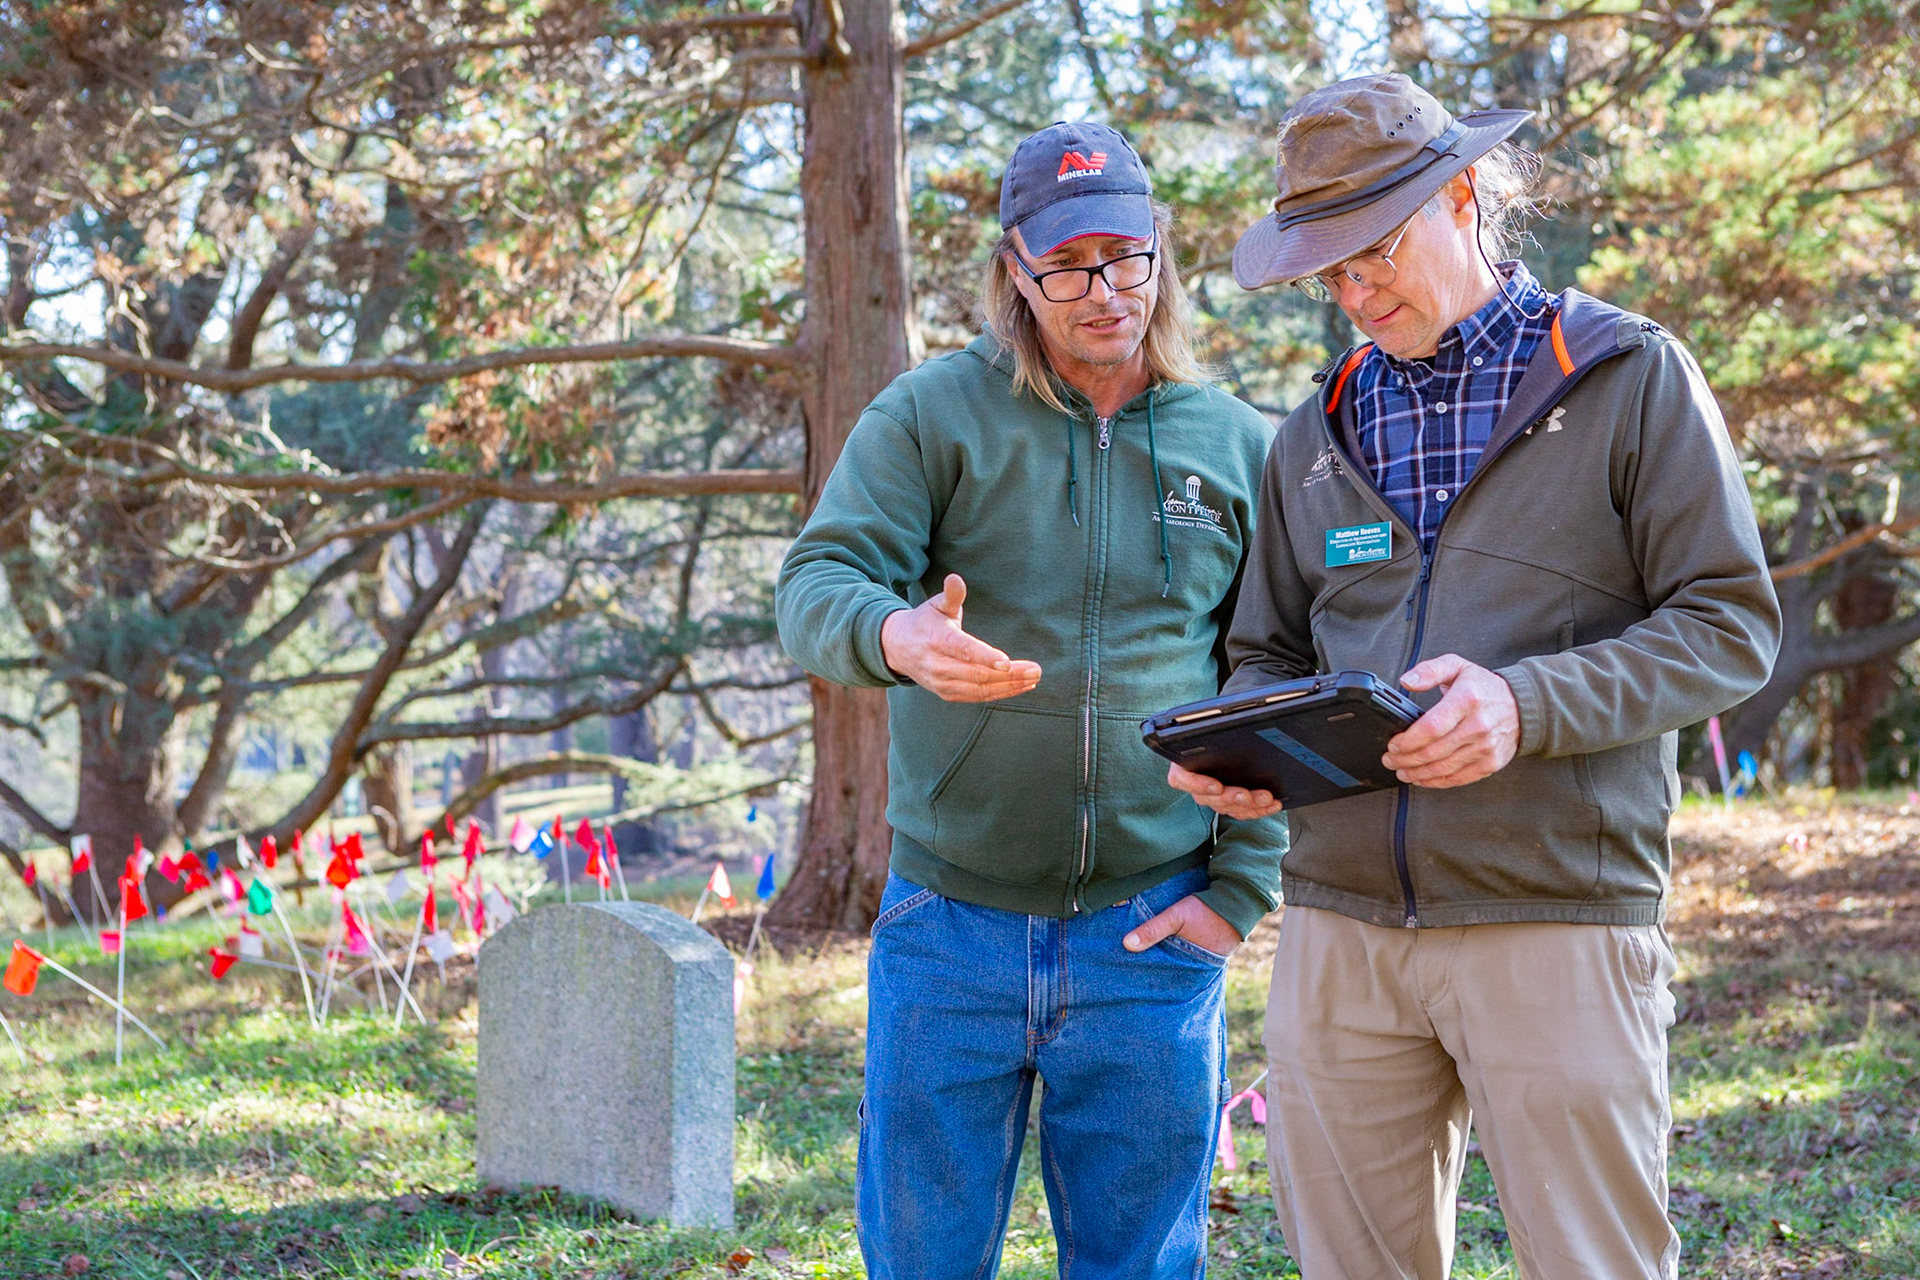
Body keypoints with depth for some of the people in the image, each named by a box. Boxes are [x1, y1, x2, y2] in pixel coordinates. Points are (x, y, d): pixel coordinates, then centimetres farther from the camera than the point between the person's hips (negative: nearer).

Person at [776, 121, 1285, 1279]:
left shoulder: (1242, 448, 6)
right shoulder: (930, 417, 0)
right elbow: (815, 586, -11)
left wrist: (1241, 891, -1)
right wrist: (894, 634, -35)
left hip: (1153, 932, 1)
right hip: (952, 921, -1)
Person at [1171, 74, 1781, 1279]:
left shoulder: (1630, 377, 1)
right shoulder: (1321, 430, 16)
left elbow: (1731, 624, -4)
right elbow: (1269, 656, 22)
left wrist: (1529, 705, -20)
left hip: (1559, 923, -4)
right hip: (1340, 926, 5)